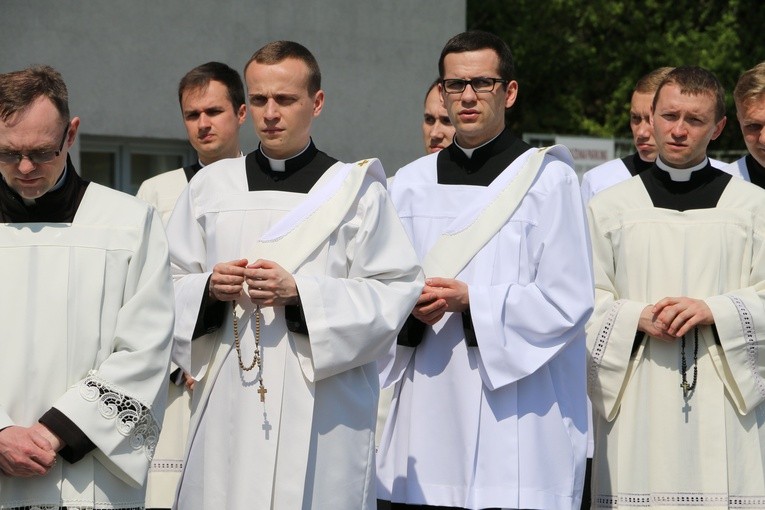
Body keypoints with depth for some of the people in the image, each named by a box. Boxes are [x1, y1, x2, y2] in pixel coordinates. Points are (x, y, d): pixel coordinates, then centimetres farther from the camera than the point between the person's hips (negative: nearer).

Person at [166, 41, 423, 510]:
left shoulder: (357, 189, 3)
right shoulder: (211, 185, 12)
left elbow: (394, 294, -5)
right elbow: (169, 287, 13)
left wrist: (300, 293, -16)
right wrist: (209, 289, -9)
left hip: (323, 412, -3)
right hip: (228, 412, 3)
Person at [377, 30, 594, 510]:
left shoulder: (549, 179, 0)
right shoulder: (411, 183, 13)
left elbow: (570, 301, -6)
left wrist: (471, 301, -14)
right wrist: (411, 308, -9)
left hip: (515, 413, -3)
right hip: (426, 411, 4)